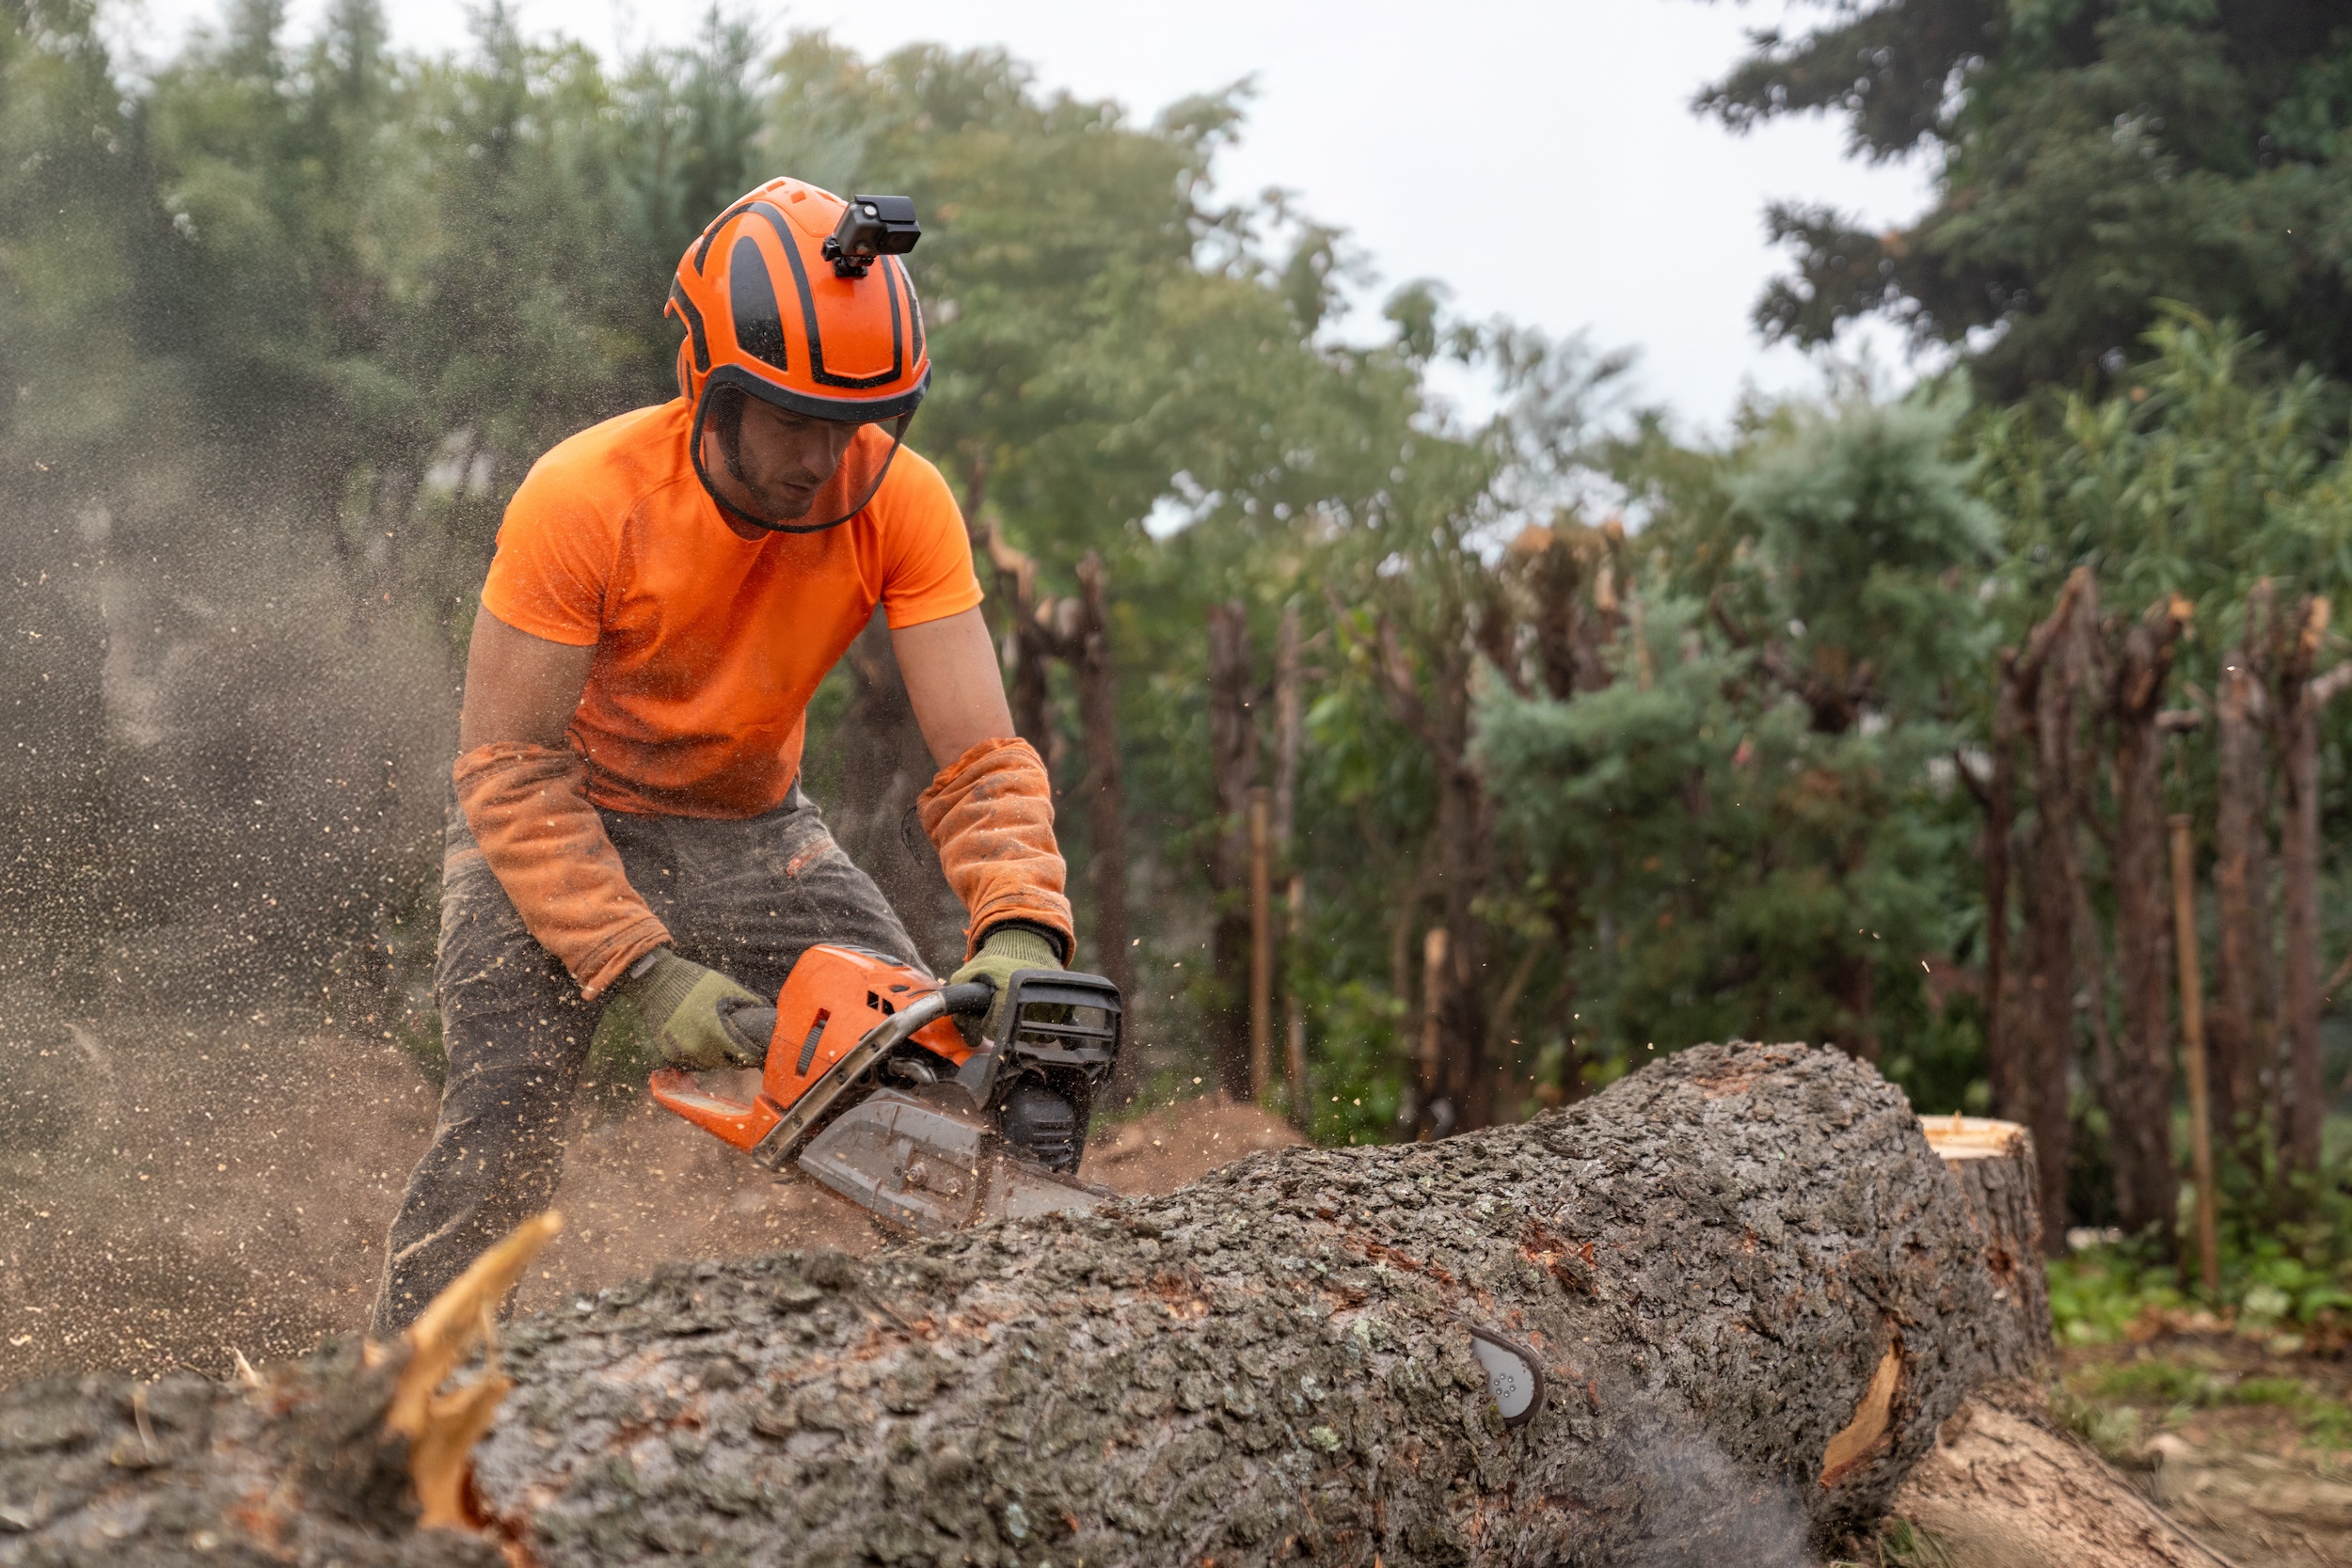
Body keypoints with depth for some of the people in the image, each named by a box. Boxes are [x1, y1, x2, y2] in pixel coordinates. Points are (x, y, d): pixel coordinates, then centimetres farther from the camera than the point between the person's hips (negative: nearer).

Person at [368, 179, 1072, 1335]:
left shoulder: (901, 503, -21)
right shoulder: (583, 499, -29)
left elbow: (980, 759, -22)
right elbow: (510, 773, -26)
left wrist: (1022, 934, -41)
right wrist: (646, 975, -35)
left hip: (750, 830, 4)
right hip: (554, 824, -4)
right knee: (506, 1108, -23)